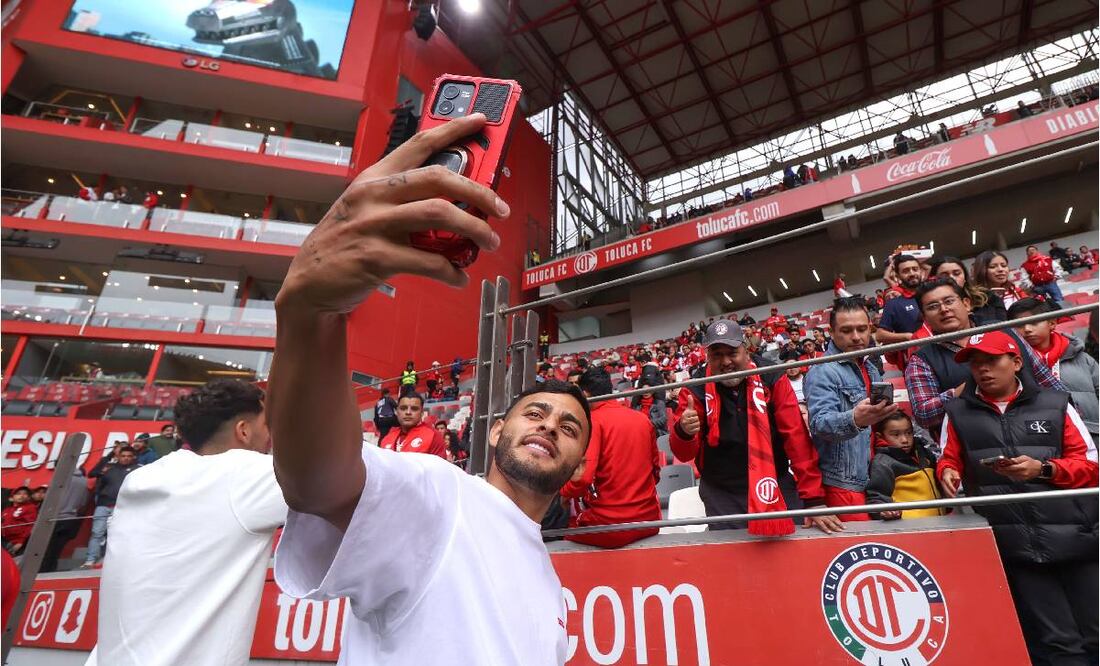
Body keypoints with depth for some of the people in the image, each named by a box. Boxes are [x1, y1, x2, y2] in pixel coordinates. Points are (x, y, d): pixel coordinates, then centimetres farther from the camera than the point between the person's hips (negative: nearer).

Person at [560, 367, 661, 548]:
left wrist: (563, 492, -2)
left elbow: (582, 477, -20)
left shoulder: (593, 420, -10)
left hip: (610, 527, -5)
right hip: (649, 520, 6)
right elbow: (656, 471, 14)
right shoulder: (643, 419, 6)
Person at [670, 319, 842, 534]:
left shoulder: (771, 377, -10)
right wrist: (683, 432, -32)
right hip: (721, 494, 0)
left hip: (775, 485, 0)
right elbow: (683, 453, -8)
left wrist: (813, 498, -14)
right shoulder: (696, 389, -9)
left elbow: (797, 436, -12)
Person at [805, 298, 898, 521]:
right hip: (844, 483, -8)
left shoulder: (871, 368, 14)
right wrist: (854, 420, -44)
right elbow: (819, 423, -26)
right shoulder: (823, 372, -12)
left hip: (875, 479, 8)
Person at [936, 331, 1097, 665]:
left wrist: (1043, 469, -12)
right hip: (1014, 545, -1)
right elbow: (950, 460, 14)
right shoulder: (958, 413, 8)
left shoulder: (1055, 405, 8)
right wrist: (948, 473, -8)